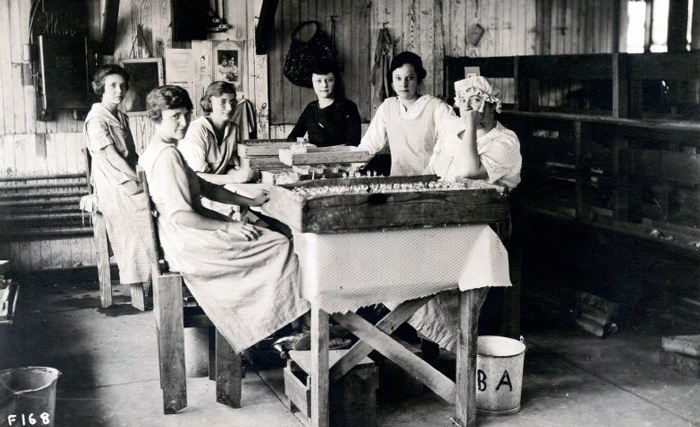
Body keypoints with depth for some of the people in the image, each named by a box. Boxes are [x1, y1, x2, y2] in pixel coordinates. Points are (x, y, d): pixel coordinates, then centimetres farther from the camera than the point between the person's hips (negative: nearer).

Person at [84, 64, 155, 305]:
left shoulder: (122, 118, 19)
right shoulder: (96, 120, -9)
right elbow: (113, 158, -15)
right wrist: (141, 181, -15)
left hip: (129, 180, 8)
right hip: (114, 188, -8)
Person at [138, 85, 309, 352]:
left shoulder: (160, 151, 13)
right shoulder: (167, 156, -20)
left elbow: (205, 187, 19)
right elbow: (181, 216, -25)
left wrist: (250, 202, 16)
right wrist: (230, 227, -18)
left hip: (185, 237, 11)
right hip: (187, 244, -11)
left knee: (268, 234, 17)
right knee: (279, 245, -10)